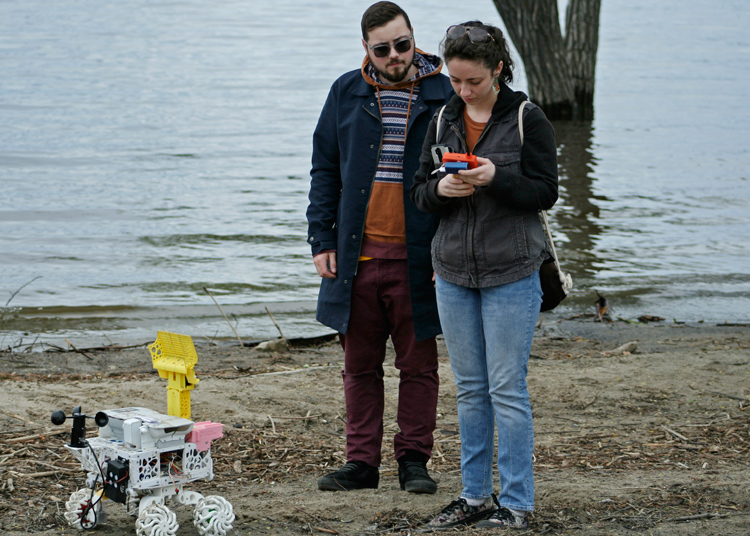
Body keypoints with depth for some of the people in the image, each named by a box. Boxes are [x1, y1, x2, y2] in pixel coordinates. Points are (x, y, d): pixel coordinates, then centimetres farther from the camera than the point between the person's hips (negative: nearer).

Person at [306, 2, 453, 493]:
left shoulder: (442, 96, 1)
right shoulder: (346, 94, 7)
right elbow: (324, 171, 11)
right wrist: (322, 239, 3)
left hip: (417, 258, -2)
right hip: (356, 254, 2)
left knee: (418, 365, 5)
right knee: (360, 365, 8)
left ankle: (414, 460, 15)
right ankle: (362, 462, 16)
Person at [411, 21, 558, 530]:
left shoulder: (528, 119, -6)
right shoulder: (443, 121, 8)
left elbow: (545, 192, -7)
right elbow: (420, 191, 10)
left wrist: (496, 177, -23)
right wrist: (441, 189, -13)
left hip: (511, 275, -5)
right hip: (454, 274, 5)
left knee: (508, 389, -3)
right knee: (470, 389, 11)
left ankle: (517, 502, 5)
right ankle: (476, 496, 20)